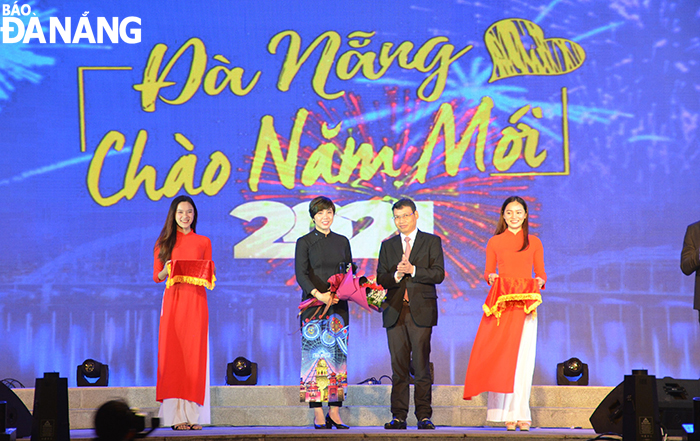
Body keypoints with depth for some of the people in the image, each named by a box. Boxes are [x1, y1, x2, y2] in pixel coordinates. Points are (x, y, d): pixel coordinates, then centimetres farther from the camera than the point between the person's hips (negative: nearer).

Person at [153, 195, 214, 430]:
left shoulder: (203, 242, 12)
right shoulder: (163, 243, 11)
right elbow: (157, 276, 10)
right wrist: (167, 269, -10)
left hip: (196, 300, 0)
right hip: (173, 299, 0)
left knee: (195, 354, -5)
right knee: (172, 354, -7)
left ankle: (193, 415, -3)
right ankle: (176, 414, -7)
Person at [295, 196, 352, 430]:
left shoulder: (342, 242, 13)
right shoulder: (304, 242, 2)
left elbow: (349, 272, 13)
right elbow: (301, 274, -8)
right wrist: (318, 294, -23)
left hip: (338, 305, 3)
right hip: (313, 305, -3)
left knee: (338, 354, -1)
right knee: (315, 354, -6)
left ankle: (334, 412, 2)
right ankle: (318, 415, -5)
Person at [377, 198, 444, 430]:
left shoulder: (432, 242, 7)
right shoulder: (387, 245, 16)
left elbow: (438, 274, -3)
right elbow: (380, 279, 9)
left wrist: (413, 270, -14)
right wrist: (396, 276, -11)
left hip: (421, 311, -3)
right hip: (395, 312, 3)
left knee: (421, 366, -5)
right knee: (398, 366, 1)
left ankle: (424, 416, -1)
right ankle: (398, 416, 4)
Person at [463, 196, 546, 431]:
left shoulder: (534, 243, 12)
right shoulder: (495, 242, 12)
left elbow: (541, 272, 12)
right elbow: (488, 272, 12)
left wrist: (541, 281, -9)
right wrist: (491, 277, -10)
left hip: (526, 303, 0)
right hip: (501, 302, 0)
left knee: (523, 357, -5)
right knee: (502, 356, -7)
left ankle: (521, 414, -2)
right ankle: (508, 414, -4)